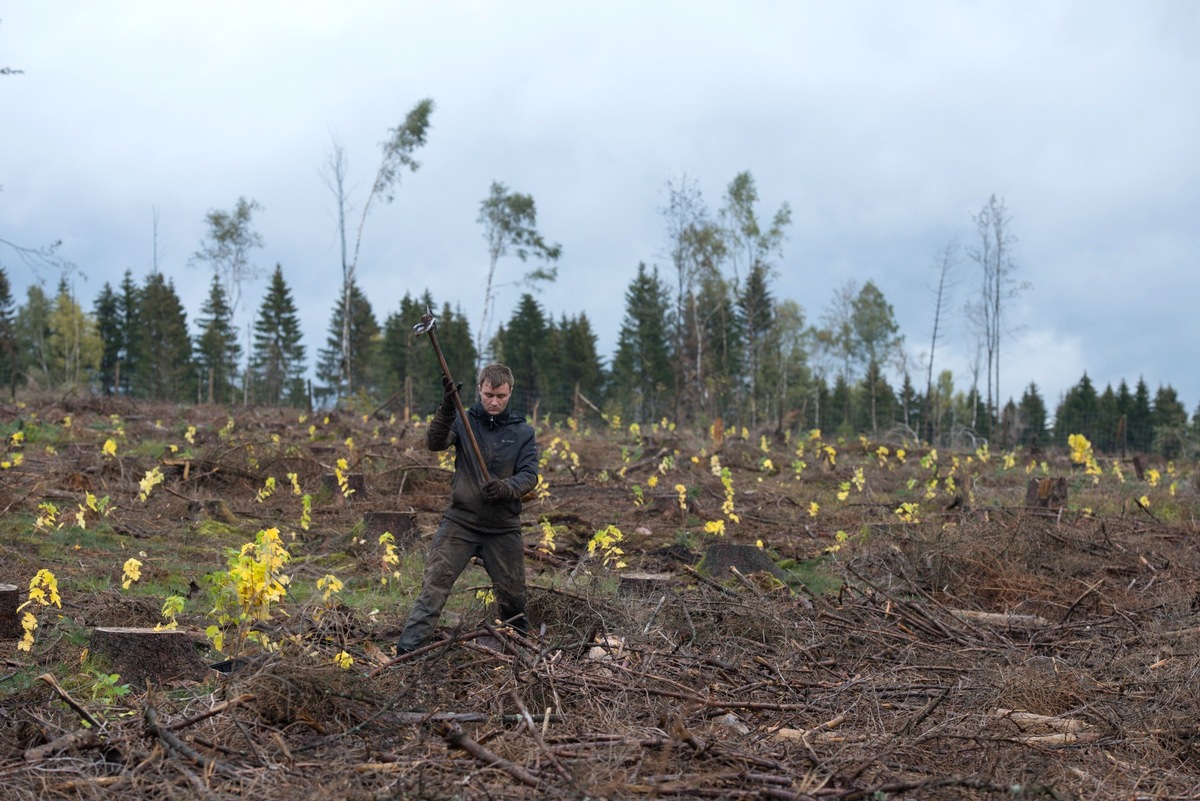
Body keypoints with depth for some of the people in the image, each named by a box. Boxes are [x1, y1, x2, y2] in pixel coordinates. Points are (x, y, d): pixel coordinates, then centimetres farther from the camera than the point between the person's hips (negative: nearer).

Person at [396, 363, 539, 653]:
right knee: (434, 586, -12)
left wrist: (506, 488, -26)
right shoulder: (463, 422, 1)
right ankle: (407, 651, -15)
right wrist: (447, 408, -35)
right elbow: (434, 442, -17)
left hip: (503, 528, 1)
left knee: (513, 595, 12)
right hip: (459, 522, -1)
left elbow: (529, 475, -4)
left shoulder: (523, 432, 5)